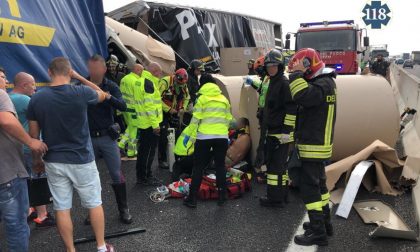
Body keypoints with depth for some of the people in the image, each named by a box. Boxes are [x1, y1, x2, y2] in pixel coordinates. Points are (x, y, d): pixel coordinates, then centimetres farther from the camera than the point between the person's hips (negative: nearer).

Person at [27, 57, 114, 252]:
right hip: (81, 159, -2)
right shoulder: (81, 92, -13)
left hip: (53, 161, 2)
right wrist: (79, 77, 10)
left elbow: (33, 134, 2)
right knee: (94, 204, 13)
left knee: (62, 208, 11)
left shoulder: (36, 99, -5)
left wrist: (37, 156, 17)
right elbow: (102, 95, 9)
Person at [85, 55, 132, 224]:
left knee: (117, 175, 3)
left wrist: (109, 97, -33)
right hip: (88, 138, 1)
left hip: (107, 137, 0)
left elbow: (123, 107, -16)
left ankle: (124, 210, 17)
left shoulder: (111, 86, -2)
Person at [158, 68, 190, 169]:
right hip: (164, 112, -6)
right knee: (163, 136, -7)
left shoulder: (183, 85, -3)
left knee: (178, 134, 9)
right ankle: (162, 160, 2)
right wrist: (168, 109, -23)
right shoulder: (165, 82, -23)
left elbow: (186, 97, 13)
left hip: (175, 112, 6)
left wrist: (183, 108, -4)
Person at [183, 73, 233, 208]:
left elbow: (195, 119, -6)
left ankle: (192, 198, 6)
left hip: (204, 136, -3)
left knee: (198, 167, 4)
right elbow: (228, 119, 13)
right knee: (220, 166, 14)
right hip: (222, 137, 4)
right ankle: (222, 196, 16)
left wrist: (188, 135, 1)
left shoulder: (202, 98, -2)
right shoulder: (224, 99, 11)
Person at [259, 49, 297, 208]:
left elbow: (291, 110, -20)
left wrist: (286, 132, -22)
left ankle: (275, 199, 3)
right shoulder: (273, 83, 17)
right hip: (273, 132, 10)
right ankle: (281, 196, 27)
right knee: (279, 164, 16)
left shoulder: (284, 83, -14)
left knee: (276, 165, -5)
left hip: (280, 133, -10)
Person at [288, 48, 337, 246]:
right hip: (318, 145, 11)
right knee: (319, 183, 19)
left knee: (309, 187, -6)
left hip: (313, 147, -11)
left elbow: (301, 96, -37)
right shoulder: (323, 82, 13)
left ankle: (318, 232, -1)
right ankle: (324, 222, 32)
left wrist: (297, 73, -28)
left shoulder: (323, 85, -20)